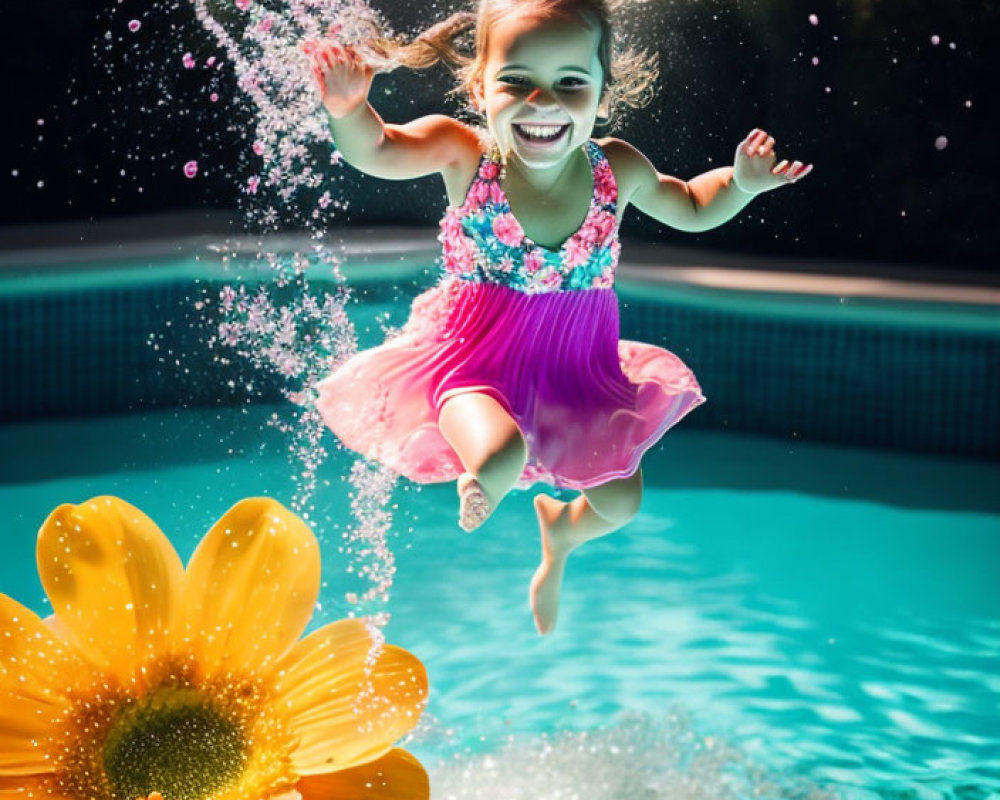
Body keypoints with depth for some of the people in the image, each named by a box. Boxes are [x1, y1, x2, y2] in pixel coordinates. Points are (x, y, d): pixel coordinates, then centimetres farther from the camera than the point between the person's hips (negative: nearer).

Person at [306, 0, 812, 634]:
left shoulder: (618, 169, -8)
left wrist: (740, 184, -9)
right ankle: (480, 488, -2)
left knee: (621, 502, 13)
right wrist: (347, 110, -49)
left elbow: (690, 209, 10)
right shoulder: (462, 151, -16)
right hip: (476, 359, -4)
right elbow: (374, 151, -28)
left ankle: (562, 536, 48)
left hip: (580, 365, 4)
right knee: (500, 456, -38)